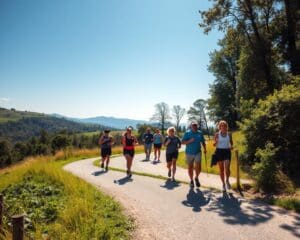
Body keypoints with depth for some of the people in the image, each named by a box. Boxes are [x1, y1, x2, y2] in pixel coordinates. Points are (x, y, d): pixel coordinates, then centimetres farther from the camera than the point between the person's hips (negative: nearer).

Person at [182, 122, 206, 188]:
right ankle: (191, 180, 28)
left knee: (198, 167, -7)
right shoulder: (187, 133, -5)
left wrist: (204, 149, 6)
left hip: (198, 153, 1)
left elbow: (203, 142, 15)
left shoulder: (200, 133, 4)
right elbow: (183, 142, -9)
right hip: (189, 153, -1)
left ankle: (196, 178, 22)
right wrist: (190, 141, -22)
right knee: (190, 167, 9)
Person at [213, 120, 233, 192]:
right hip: (219, 151, 0)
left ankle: (227, 181, 17)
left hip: (227, 151, 0)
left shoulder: (229, 134, 4)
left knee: (227, 168, -11)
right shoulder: (217, 134, 0)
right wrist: (215, 143, -18)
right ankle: (223, 184, 21)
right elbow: (215, 144, 5)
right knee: (221, 169, 5)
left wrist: (231, 146, -5)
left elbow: (231, 142, 16)